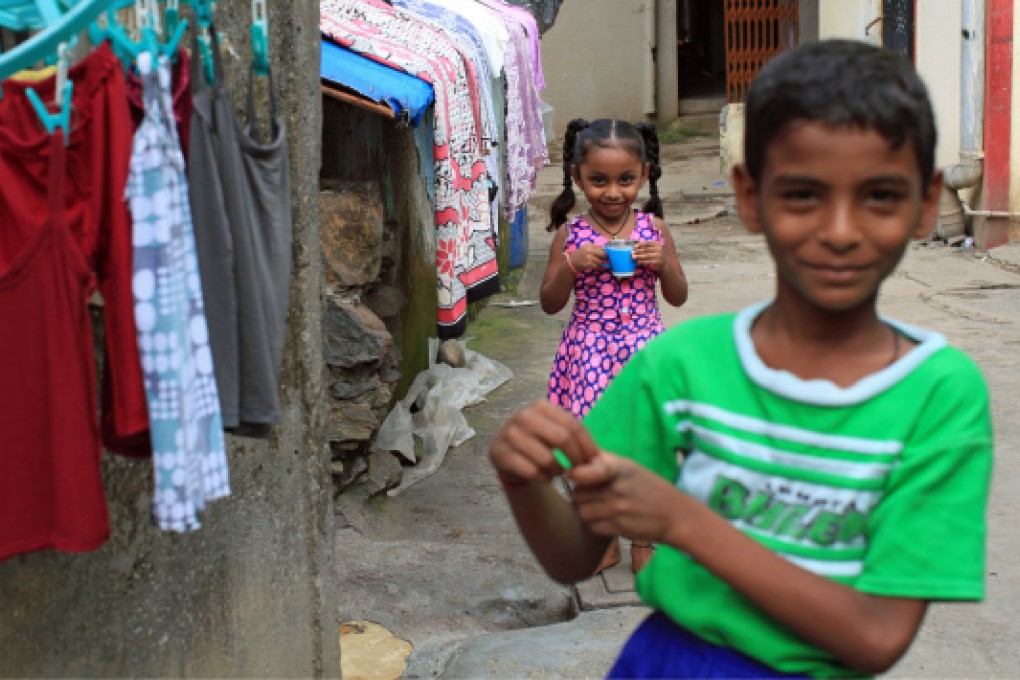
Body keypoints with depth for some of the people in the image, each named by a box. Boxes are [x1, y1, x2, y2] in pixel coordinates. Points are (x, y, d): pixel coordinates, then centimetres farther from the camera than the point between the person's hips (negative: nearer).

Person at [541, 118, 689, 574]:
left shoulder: (653, 229, -1)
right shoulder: (570, 235, -3)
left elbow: (678, 297, 5)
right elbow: (550, 304, 0)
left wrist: (662, 262, -14)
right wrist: (573, 265, -17)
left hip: (643, 347, 0)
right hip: (590, 350, 0)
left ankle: (644, 541, 23)